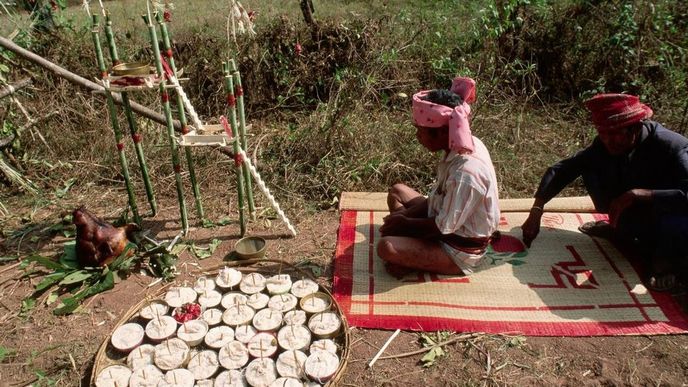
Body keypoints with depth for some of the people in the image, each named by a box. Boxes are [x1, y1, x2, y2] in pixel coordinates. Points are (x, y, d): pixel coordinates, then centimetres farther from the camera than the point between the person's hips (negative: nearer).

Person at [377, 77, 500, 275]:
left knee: (387, 247, -26)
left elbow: (444, 227, -26)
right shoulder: (465, 147, -7)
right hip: (447, 222, 9)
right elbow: (438, 197, 5)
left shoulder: (465, 172, -35)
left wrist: (404, 222, -11)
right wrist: (405, 215, -4)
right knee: (397, 191, 15)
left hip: (458, 250, -9)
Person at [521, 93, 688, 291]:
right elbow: (561, 170, -11)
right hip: (636, 217, 5)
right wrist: (536, 211, -20)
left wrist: (639, 194, -46)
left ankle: (668, 260, -5)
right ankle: (620, 231, 9)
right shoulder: (604, 145, -14)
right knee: (590, 167, -10)